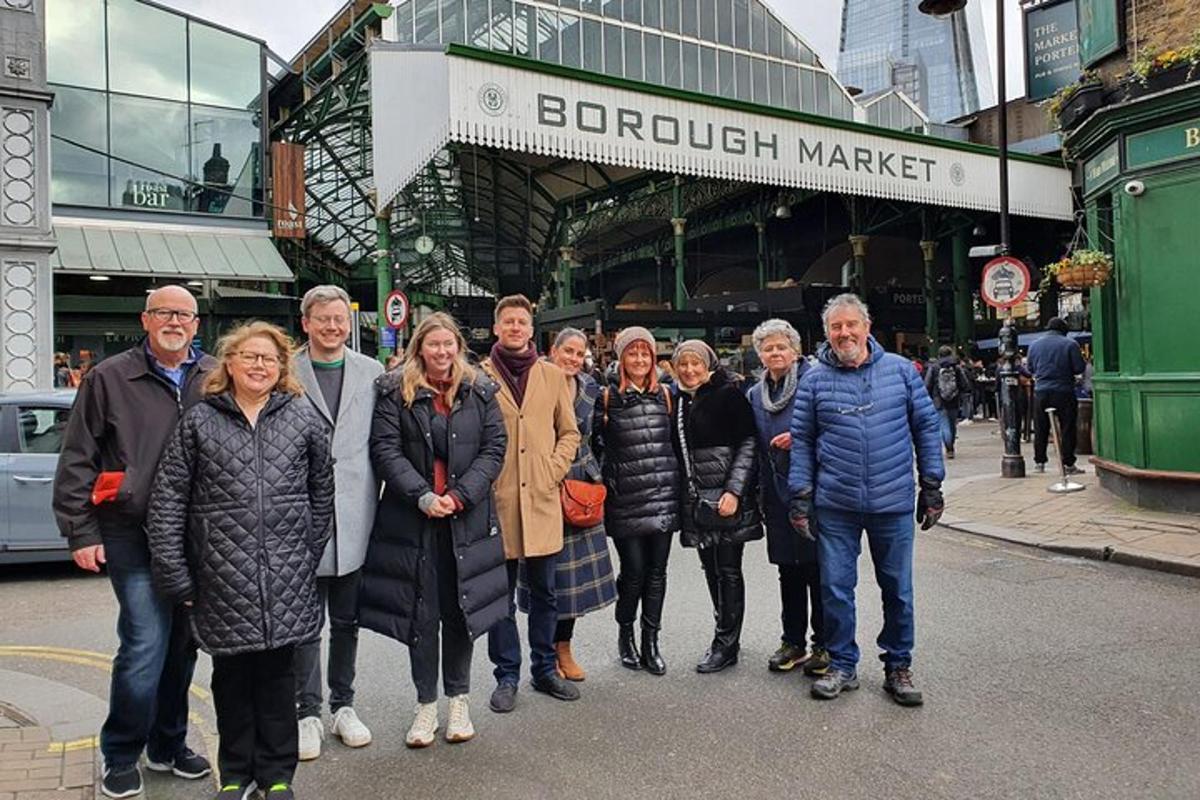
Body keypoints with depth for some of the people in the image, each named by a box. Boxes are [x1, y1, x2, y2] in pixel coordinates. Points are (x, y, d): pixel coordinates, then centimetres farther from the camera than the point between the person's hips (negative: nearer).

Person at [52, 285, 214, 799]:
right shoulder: (110, 378, 0)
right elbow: (76, 462, 1)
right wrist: (81, 532, -3)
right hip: (133, 536, -3)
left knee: (182, 644, 12)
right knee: (145, 645, -7)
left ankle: (168, 745, 30)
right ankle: (120, 755, 16)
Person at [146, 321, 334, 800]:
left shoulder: (303, 417, 4)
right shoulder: (199, 421, 2)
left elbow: (323, 490, 8)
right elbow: (167, 500, 0)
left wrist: (309, 556, 5)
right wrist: (175, 576, -4)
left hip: (285, 575, 0)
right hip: (222, 575, 0)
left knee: (278, 671, 9)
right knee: (231, 672, 11)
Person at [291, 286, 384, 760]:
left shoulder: (371, 373, 5)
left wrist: (372, 500, 1)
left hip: (354, 517, 2)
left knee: (346, 621, 14)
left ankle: (343, 706, 29)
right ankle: (308, 712, 22)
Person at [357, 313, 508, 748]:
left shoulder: (480, 391, 6)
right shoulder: (395, 390, 1)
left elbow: (494, 448, 0)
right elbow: (385, 449, -6)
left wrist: (460, 495, -12)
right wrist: (423, 496, -16)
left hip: (466, 518, 1)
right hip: (413, 519, -1)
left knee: (459, 609, 9)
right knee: (421, 611, 5)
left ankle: (459, 700, 24)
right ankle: (426, 704, 19)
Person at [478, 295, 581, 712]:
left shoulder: (553, 375, 8)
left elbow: (569, 432, 12)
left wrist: (555, 469, -1)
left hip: (543, 498, 2)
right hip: (496, 500, -2)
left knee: (544, 592, 12)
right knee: (501, 595, 7)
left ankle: (545, 669, 27)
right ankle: (507, 675, 20)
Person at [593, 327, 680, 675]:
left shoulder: (664, 394, 11)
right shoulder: (607, 397, 0)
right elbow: (596, 444, 1)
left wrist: (677, 485, 13)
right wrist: (606, 482, -4)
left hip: (663, 496, 3)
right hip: (626, 498, -3)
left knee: (656, 571, 6)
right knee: (634, 570, -1)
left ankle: (650, 642, 18)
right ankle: (625, 633, 23)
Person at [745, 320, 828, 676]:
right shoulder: (755, 395, 14)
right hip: (778, 495, 5)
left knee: (818, 568, 1)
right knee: (788, 570, 12)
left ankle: (824, 645, 13)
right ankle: (793, 642, 23)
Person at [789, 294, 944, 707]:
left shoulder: (900, 370, 3)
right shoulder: (815, 381, 2)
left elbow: (926, 426, 7)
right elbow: (802, 441, 4)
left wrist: (932, 486, 5)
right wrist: (801, 497, 1)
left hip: (894, 503, 0)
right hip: (835, 506, 0)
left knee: (898, 588, 10)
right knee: (835, 587, 6)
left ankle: (898, 666, 27)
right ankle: (842, 666, 23)